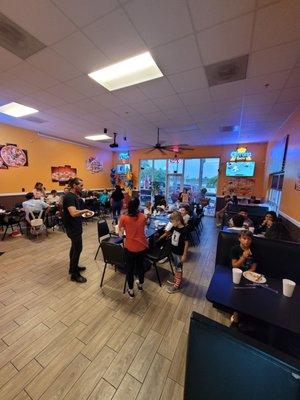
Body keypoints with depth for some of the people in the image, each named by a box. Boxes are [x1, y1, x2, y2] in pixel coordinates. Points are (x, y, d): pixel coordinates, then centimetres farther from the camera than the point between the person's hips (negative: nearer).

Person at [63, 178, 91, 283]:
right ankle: (74, 274, 13)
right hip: (72, 228, -10)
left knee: (74, 247, 21)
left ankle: (73, 267, 38)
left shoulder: (74, 195, 9)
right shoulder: (69, 197, -22)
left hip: (75, 227, 10)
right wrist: (84, 210, -20)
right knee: (77, 249, -1)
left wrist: (83, 213, 6)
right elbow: (73, 213, -33)